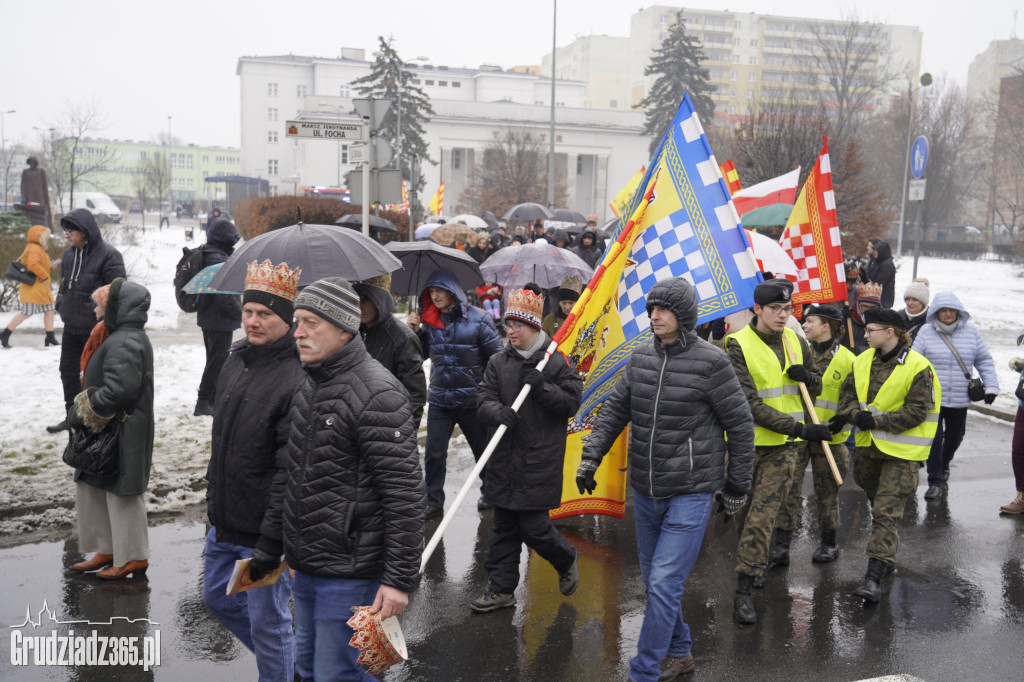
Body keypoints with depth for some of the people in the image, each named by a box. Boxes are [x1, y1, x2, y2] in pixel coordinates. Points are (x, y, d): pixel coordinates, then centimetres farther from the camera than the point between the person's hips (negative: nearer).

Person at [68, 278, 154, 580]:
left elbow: (117, 391, -30)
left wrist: (81, 412, -16)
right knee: (91, 490, 18)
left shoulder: (124, 343, -22)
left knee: (122, 493, 2)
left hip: (122, 437, -10)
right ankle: (107, 549, 30)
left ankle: (134, 557, 16)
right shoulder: (130, 337, 11)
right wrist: (81, 413, 11)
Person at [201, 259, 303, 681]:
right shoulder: (235, 362, 6)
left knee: (266, 622, 5)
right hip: (224, 520, 10)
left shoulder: (297, 380, -23)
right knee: (218, 598, 25)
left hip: (266, 530, -9)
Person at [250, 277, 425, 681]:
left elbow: (403, 492, -21)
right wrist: (267, 552, 18)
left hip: (349, 574, -9)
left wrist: (400, 578, -21)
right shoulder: (306, 387, 10)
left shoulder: (377, 393, -18)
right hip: (304, 568, 9)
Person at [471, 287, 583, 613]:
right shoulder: (498, 363, 7)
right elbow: (484, 401, 1)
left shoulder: (555, 361, -5)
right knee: (503, 527, 11)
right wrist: (499, 412, -21)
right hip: (505, 460, 5)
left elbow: (571, 403, -6)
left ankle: (566, 562, 29)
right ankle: (501, 589, 24)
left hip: (540, 461, -4)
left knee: (534, 527, -1)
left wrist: (541, 387, -19)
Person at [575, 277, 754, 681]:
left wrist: (737, 485, 0)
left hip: (690, 493, -6)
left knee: (664, 584, -8)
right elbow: (615, 408, 12)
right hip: (645, 491, 6)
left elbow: (740, 424, -5)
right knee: (654, 580, 17)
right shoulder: (641, 356, 4)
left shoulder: (710, 362, -13)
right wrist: (591, 456, 3)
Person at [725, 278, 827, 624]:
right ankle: (757, 563, 36)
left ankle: (744, 589, 3)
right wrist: (801, 429, -24)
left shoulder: (795, 342, 5)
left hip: (784, 444, 3)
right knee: (744, 511, 12)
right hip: (746, 442, -2)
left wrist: (806, 375, -7)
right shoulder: (738, 345, -12)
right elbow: (749, 404, -19)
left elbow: (817, 386, 19)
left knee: (763, 514, -4)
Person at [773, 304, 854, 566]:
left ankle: (829, 543, 27)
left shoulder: (847, 359, 0)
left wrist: (841, 421, -12)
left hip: (828, 436, -1)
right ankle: (781, 545, 2)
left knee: (827, 490, 10)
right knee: (788, 488, -4)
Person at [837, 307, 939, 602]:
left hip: (901, 451, -7)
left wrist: (875, 420, -21)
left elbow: (916, 412, -16)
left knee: (886, 511, -10)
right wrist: (856, 414, -12)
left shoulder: (918, 367, -14)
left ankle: (874, 576, -9)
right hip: (867, 444, 7)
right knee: (876, 500, 20)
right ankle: (887, 557, 39)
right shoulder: (862, 361, 5)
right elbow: (847, 395, 9)